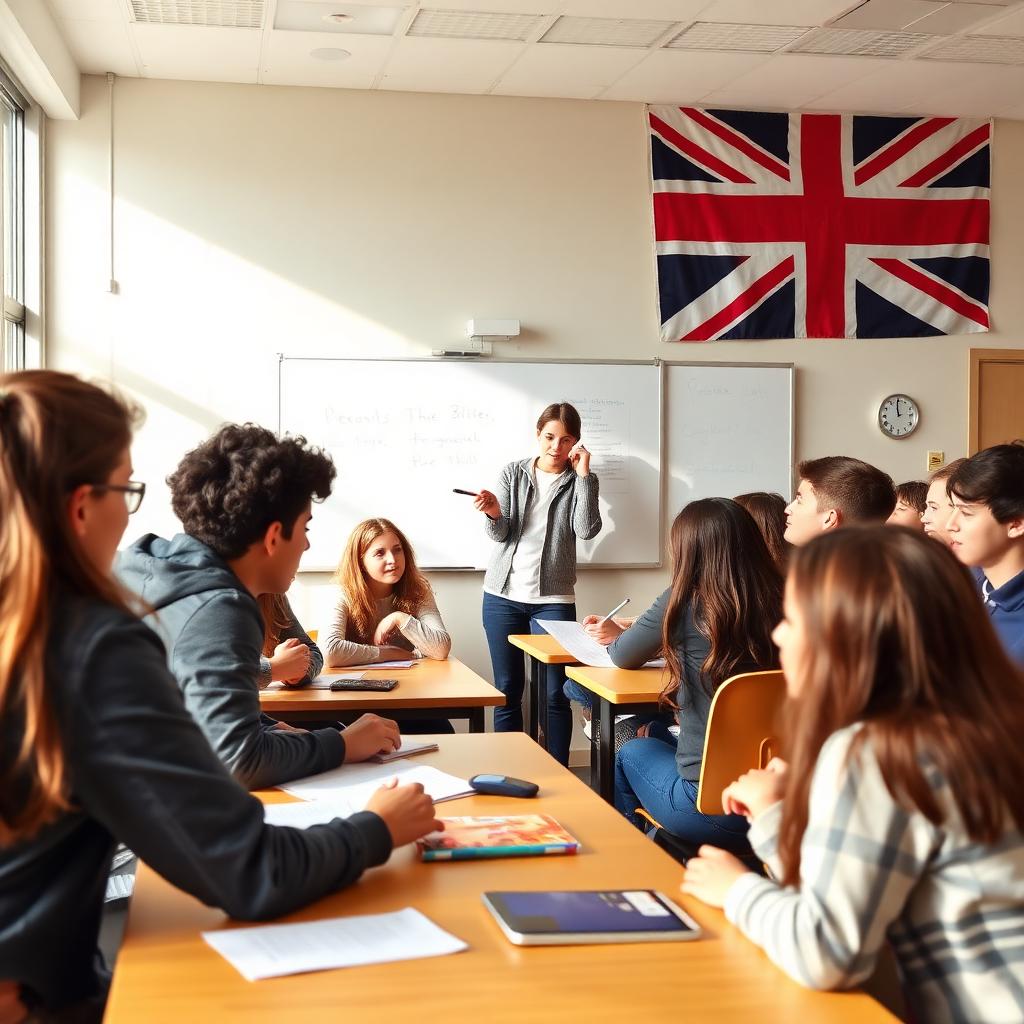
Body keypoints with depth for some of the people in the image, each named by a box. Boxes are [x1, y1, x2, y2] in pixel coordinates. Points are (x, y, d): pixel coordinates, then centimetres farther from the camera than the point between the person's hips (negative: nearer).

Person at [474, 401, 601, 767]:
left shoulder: (580, 480, 3)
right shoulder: (513, 473, 5)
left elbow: (587, 530, -13)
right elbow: (500, 534, -1)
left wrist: (582, 473, -13)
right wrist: (494, 513, -23)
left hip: (553, 599, -1)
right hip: (503, 595, 1)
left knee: (556, 693, -3)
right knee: (508, 691, 5)